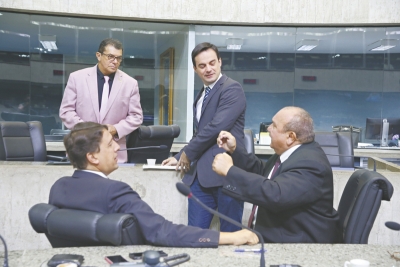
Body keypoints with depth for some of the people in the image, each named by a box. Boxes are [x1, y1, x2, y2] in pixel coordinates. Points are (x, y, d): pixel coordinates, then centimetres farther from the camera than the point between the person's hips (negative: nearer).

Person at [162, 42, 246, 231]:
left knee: (230, 234, 3)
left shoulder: (232, 89, -8)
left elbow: (216, 126, -18)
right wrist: (180, 158, 17)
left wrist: (187, 153, -8)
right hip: (200, 174, 8)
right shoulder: (202, 94, 20)